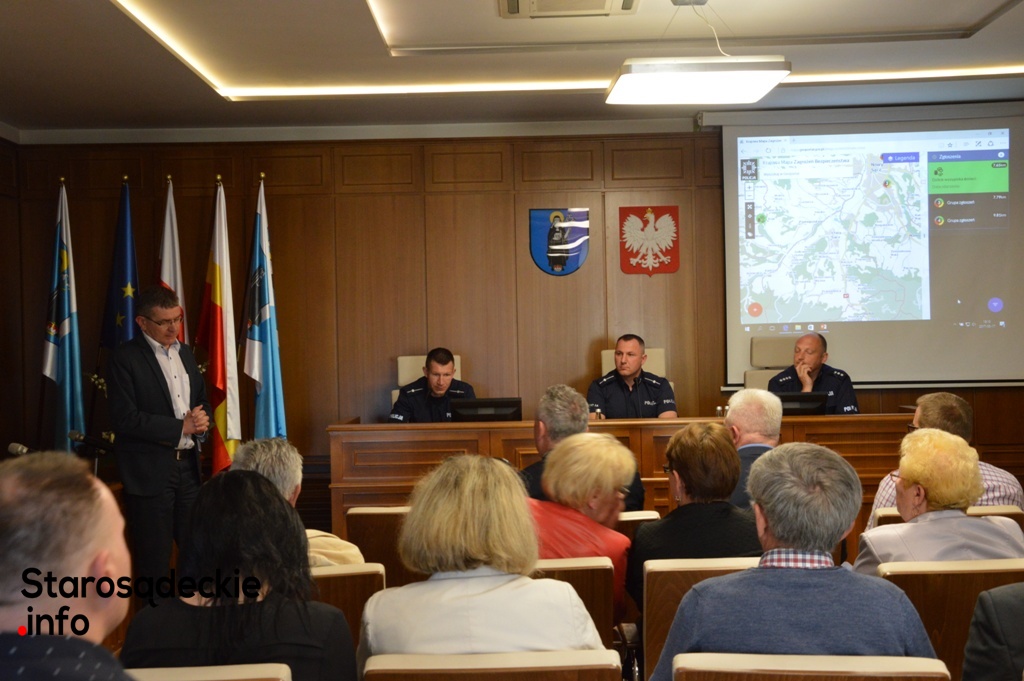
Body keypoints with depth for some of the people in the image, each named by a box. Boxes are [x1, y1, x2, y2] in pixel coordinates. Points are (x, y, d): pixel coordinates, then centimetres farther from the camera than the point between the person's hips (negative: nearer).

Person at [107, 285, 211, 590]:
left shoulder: (184, 353, 13)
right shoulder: (125, 358, -8)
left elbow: (202, 401, 21)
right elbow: (125, 418, -16)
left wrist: (203, 419, -3)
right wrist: (181, 427, -15)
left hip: (189, 465, 6)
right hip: (150, 471, -6)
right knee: (154, 564, 2)